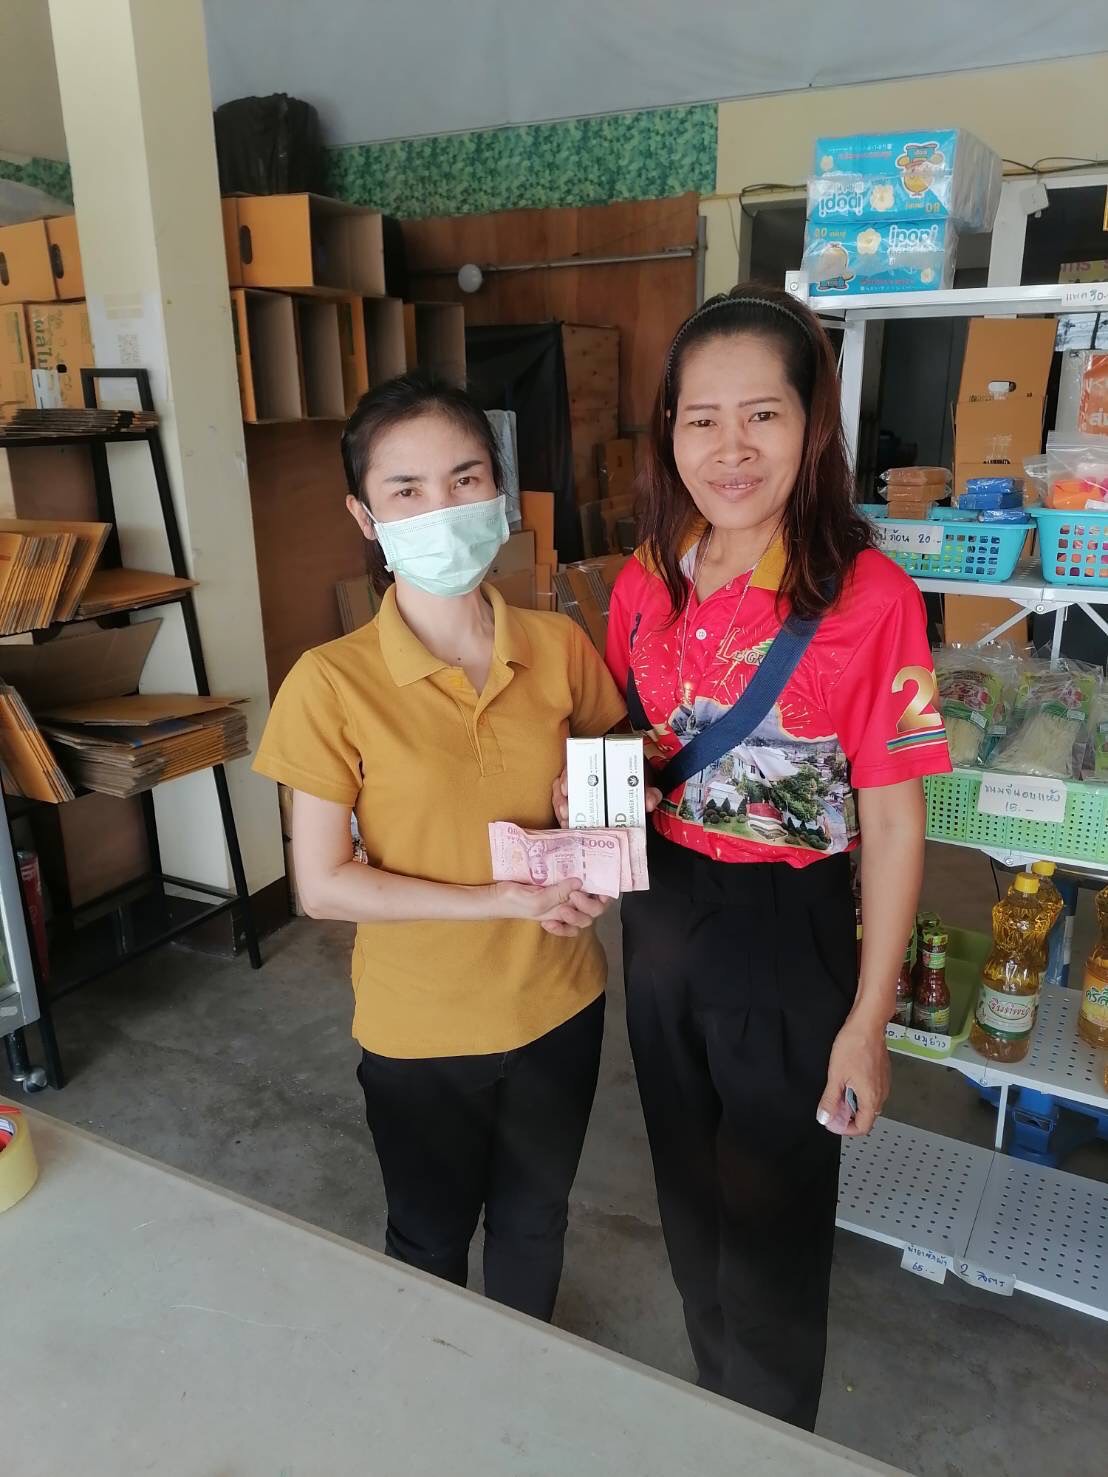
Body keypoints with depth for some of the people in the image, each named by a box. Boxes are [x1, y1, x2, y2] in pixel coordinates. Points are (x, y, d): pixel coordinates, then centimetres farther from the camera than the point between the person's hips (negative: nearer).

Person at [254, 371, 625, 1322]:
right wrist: (497, 899, -22)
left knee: (534, 1220, 27)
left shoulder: (558, 647, -10)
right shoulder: (332, 683, -19)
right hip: (420, 1026, -2)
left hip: (558, 1003, 3)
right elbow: (323, 885, -16)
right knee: (432, 1237, 23)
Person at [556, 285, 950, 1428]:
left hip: (787, 933, -5)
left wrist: (866, 1021, -11)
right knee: (689, 1194, 25)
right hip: (659, 918, 5)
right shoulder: (645, 584, -3)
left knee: (772, 1216, 16)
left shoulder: (868, 599, -18)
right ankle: (715, 1401, 55)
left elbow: (893, 823, -13)